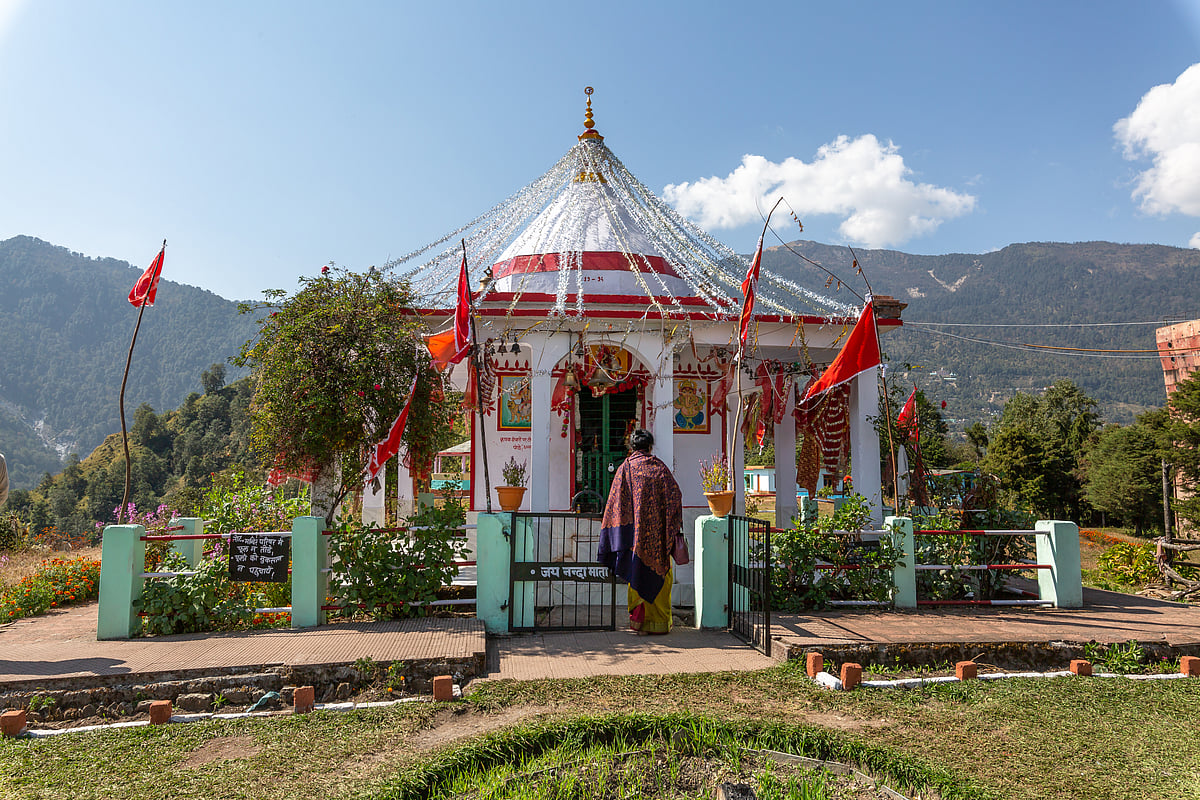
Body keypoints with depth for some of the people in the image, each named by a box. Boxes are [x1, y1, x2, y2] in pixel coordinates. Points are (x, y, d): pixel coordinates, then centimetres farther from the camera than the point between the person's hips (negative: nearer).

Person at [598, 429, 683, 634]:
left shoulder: (625, 468, 1)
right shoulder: (660, 467, 3)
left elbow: (615, 503, -3)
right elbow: (675, 496, -5)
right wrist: (675, 529, 2)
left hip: (635, 532, 0)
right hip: (657, 533, 0)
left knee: (638, 574, 7)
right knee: (660, 574, 9)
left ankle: (639, 620, 5)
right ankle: (660, 622, 11)